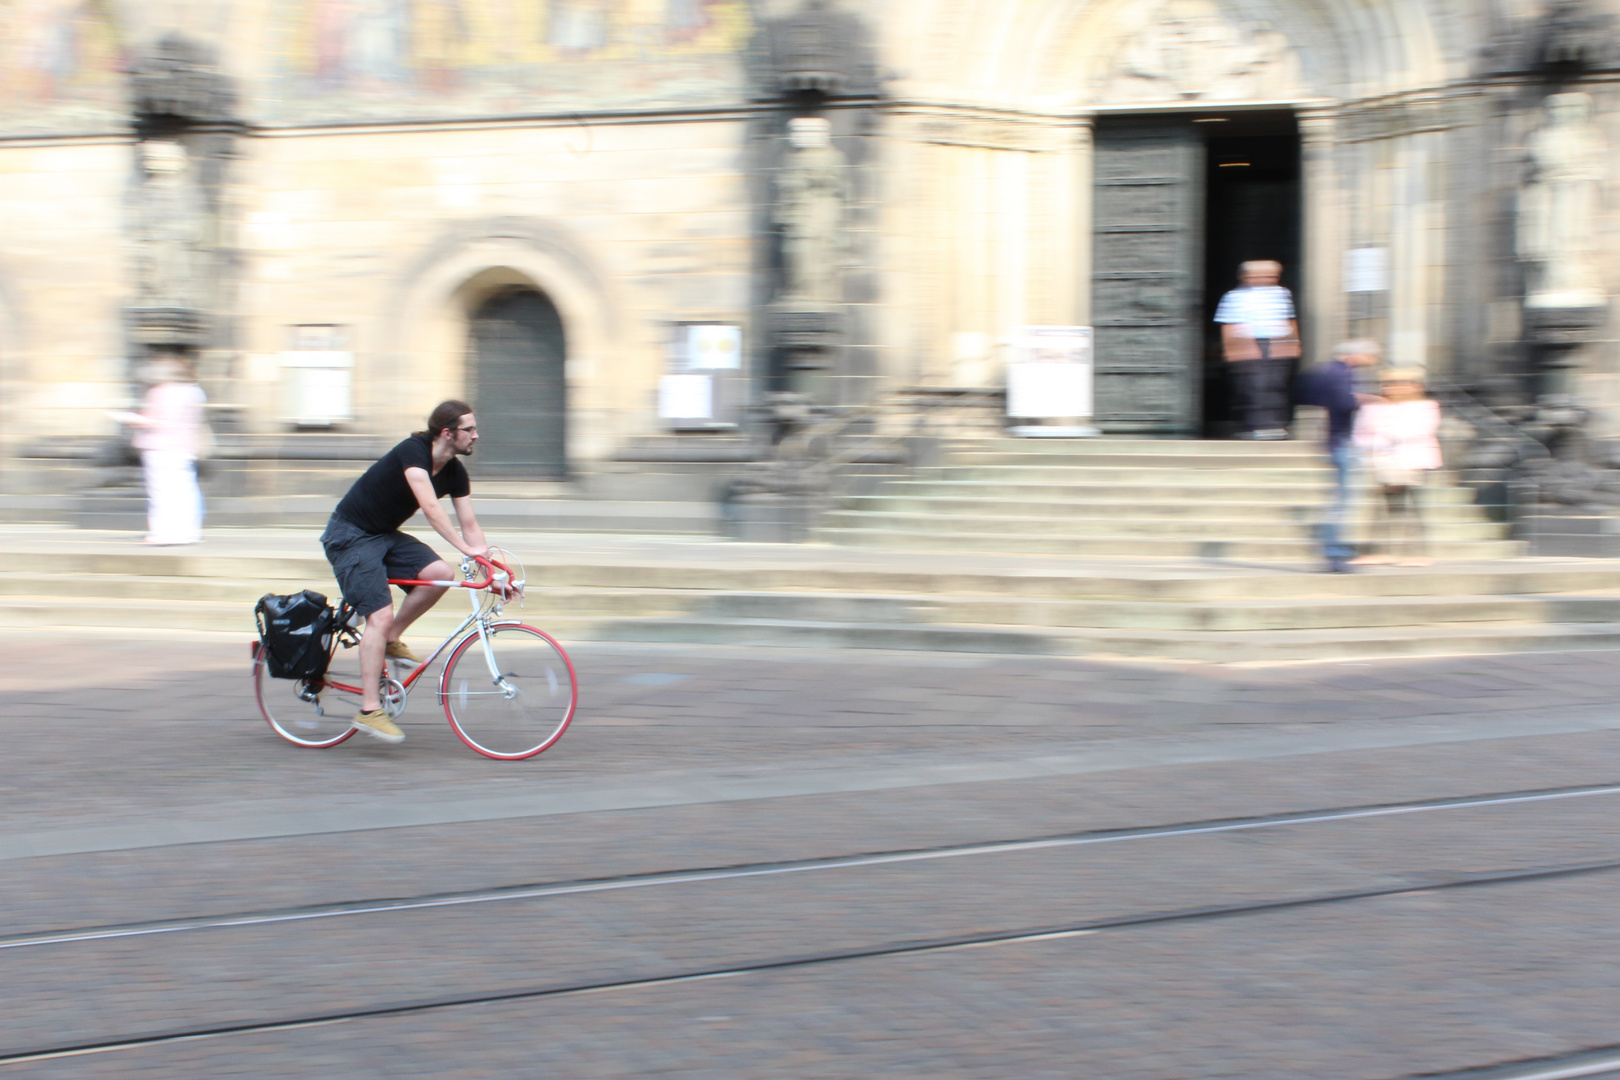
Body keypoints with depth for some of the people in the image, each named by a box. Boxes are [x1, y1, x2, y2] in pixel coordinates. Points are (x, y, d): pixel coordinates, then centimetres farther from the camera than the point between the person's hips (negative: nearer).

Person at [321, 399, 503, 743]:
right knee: (381, 615, -19)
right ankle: (369, 710, -16)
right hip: (350, 535, -8)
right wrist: (466, 548, -42)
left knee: (439, 574, -16)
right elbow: (430, 507, -35)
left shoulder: (455, 472, -1)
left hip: (385, 535, 8)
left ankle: (390, 641, 4)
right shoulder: (413, 451, -24)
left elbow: (469, 524, 2)